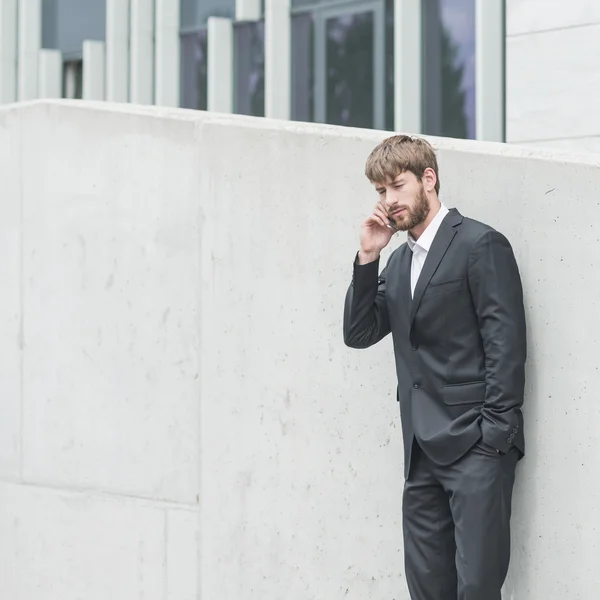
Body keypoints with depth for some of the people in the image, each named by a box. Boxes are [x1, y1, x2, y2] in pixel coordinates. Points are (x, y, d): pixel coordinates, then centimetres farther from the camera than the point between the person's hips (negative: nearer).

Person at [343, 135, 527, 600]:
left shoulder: (480, 244, -6)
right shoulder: (399, 262, 19)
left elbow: (507, 343, -11)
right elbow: (358, 334, 13)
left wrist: (494, 432, -17)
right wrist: (367, 258, 3)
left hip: (475, 445, -8)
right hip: (424, 452, 8)